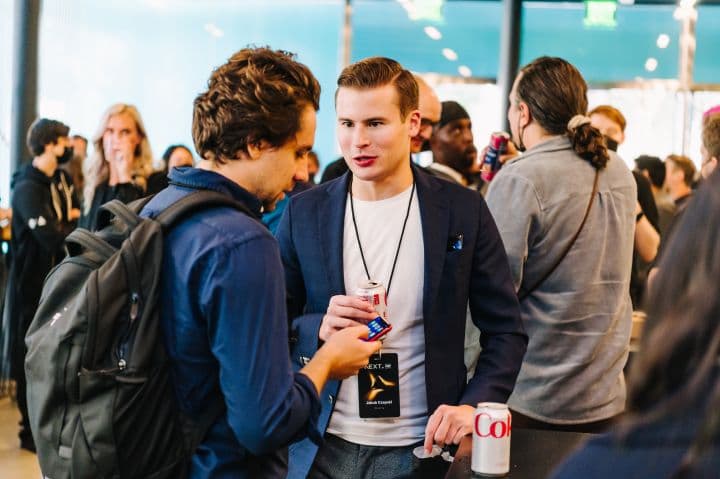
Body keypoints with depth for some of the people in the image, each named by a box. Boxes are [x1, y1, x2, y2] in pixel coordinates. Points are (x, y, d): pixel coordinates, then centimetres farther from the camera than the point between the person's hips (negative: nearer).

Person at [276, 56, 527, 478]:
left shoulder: (463, 210, -5)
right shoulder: (304, 213, -2)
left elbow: (506, 332, 0)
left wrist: (474, 405, -15)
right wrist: (318, 329, -16)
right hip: (323, 444, 1)